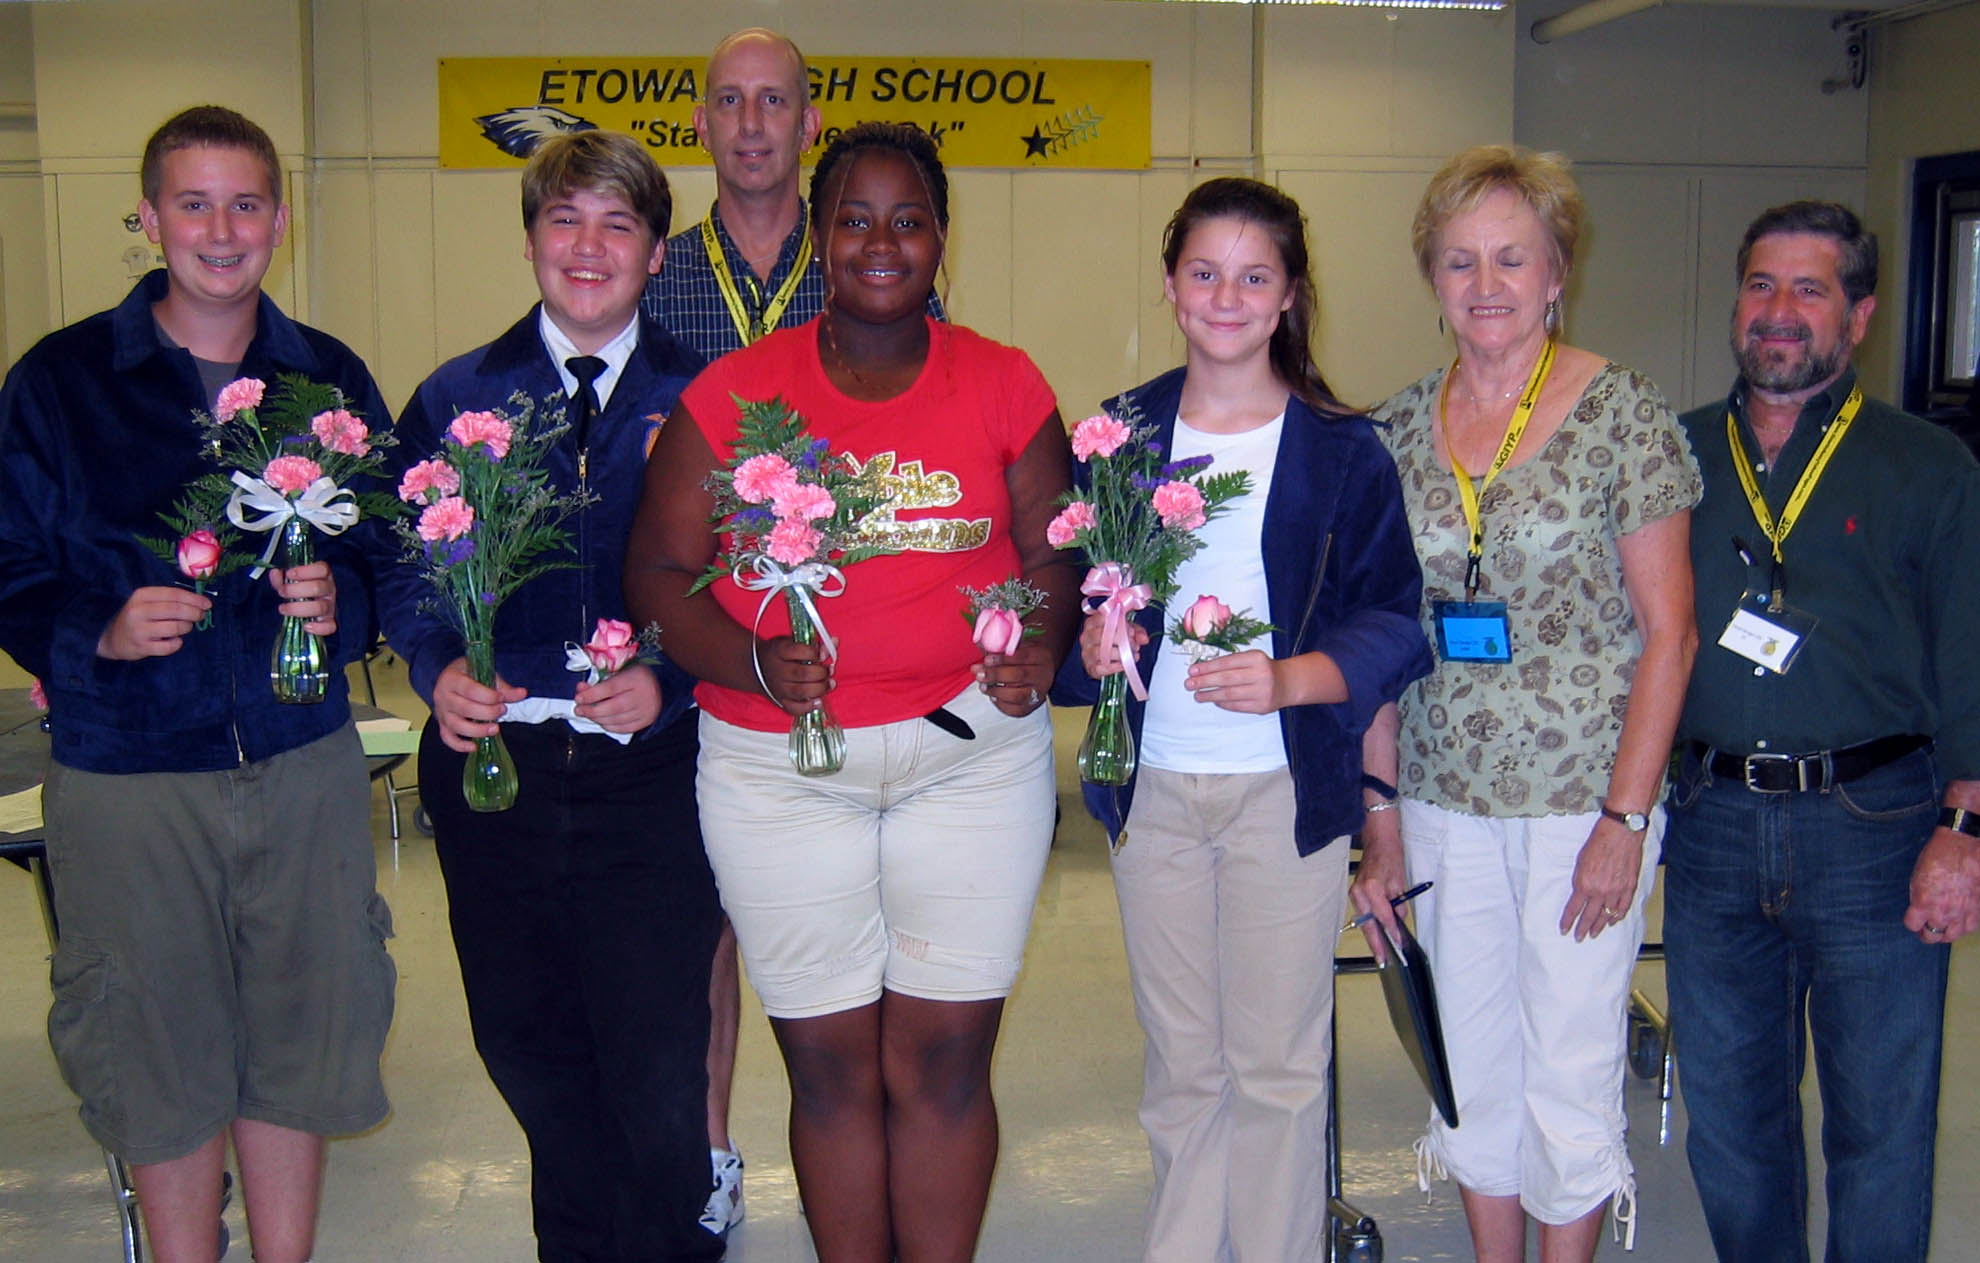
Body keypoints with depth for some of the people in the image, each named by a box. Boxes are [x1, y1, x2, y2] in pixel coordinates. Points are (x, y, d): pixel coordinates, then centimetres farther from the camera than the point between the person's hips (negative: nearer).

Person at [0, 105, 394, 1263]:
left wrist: (341, 601, -11)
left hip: (305, 763, 2)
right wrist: (101, 632, -18)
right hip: (128, 772, -2)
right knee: (163, 1062, 9)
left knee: (297, 1042, 11)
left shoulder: (332, 378, 6)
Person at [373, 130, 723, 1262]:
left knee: (655, 1070, 0)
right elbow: (404, 570, 8)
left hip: (649, 773, -2)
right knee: (526, 1047, 14)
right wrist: (440, 672, -11)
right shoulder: (456, 399, 8)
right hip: (493, 763, 3)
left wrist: (671, 683, -16)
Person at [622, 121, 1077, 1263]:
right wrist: (757, 663, -16)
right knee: (831, 1068, 7)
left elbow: (1054, 551, 10)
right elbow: (659, 571, 2)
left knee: (944, 1064, 4)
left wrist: (1039, 647, -12)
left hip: (973, 750, 1)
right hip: (779, 766, 0)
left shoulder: (1005, 386, 6)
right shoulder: (735, 392, 3)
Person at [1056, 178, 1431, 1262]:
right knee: (1179, 1066, 13)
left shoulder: (1342, 451, -2)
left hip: (1285, 789, -2)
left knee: (1277, 1066, 5)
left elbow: (1394, 623, -5)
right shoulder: (1119, 434, 5)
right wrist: (1088, 642, -12)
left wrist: (1289, 677, -21)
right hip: (1152, 787, 3)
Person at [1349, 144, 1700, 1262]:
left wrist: (1624, 819, -11)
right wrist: (1380, 819, 3)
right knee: (1473, 1070, 13)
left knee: (1570, 1076, 5)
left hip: (1582, 798, -3)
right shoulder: (1402, 427, 5)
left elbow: (1669, 630, -6)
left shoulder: (1622, 410, -5)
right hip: (1445, 802, 4)